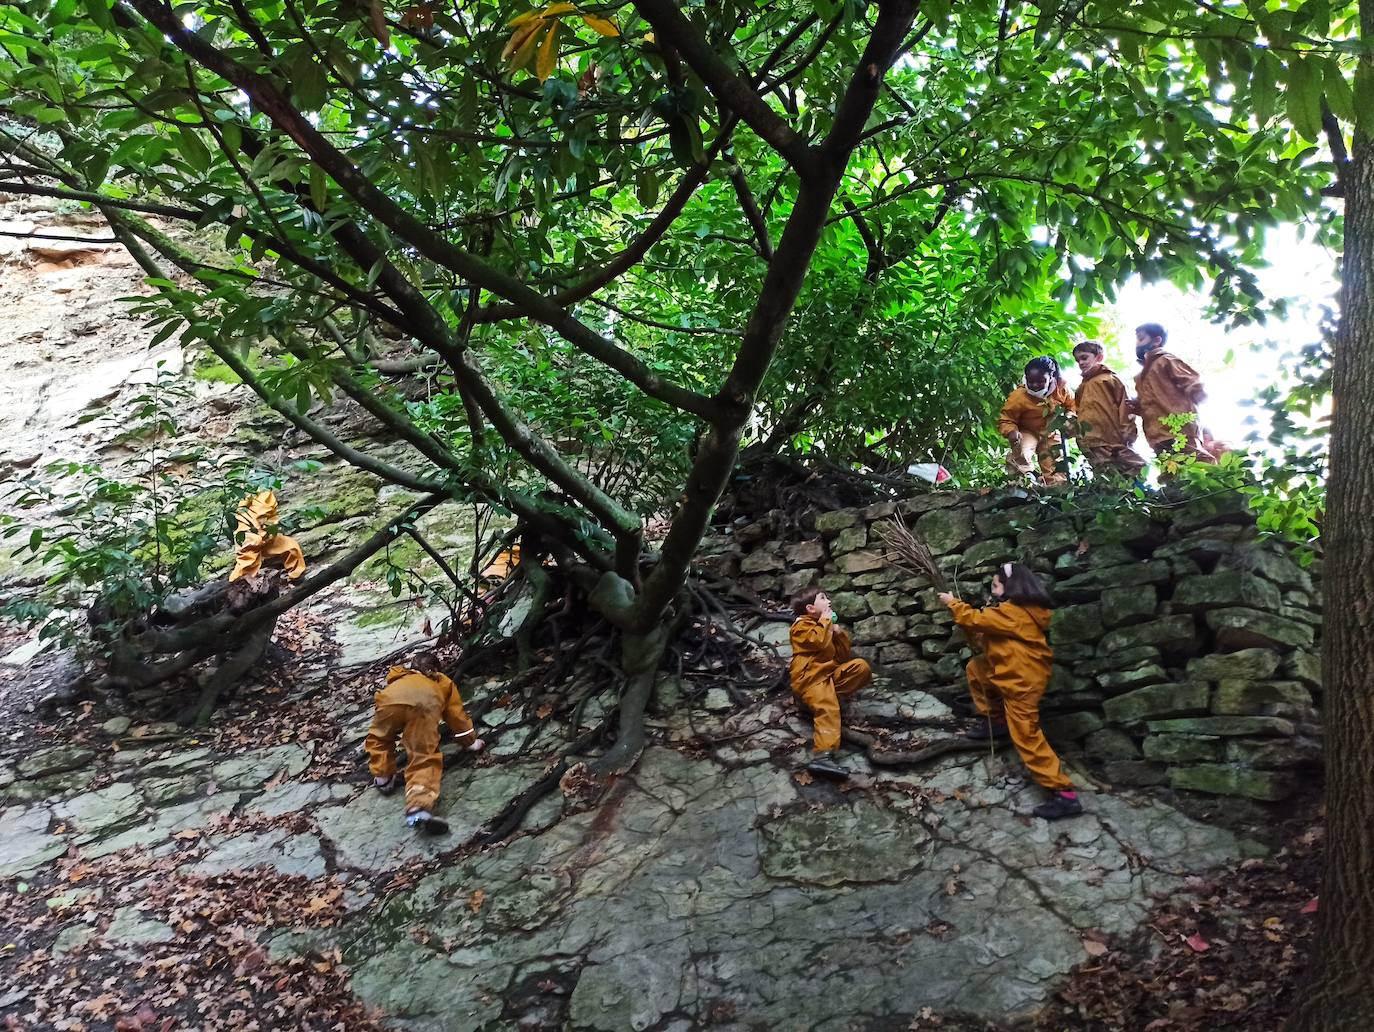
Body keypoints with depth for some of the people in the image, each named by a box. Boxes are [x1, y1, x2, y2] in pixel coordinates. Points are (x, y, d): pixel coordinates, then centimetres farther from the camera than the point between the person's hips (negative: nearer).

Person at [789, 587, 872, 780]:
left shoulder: (826, 626, 29)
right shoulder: (802, 625, 6)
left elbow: (845, 657, 22)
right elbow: (820, 642, -17)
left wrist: (839, 632, 10)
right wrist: (825, 621, -1)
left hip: (830, 674, 7)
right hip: (810, 677, -7)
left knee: (861, 666, -13)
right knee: (827, 709, -31)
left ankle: (827, 697, -21)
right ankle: (822, 756, -51)